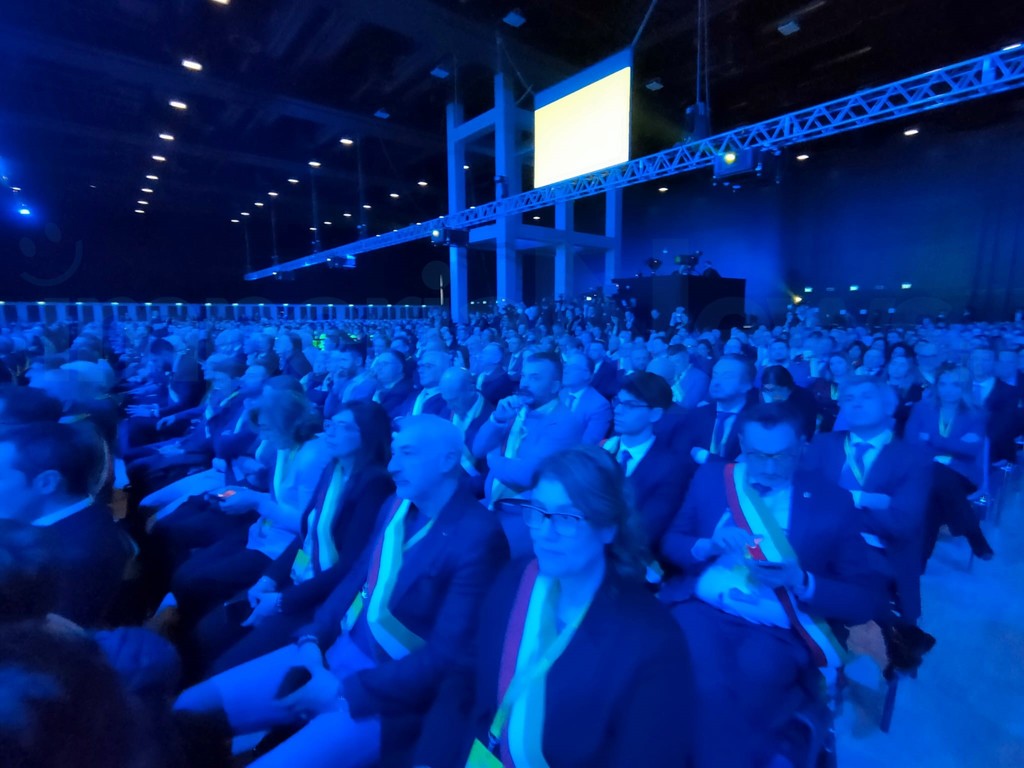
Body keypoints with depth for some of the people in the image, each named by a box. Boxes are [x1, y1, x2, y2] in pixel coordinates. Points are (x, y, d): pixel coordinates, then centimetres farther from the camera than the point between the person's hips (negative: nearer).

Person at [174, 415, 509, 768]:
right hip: (336, 651, 7)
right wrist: (312, 639, -4)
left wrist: (344, 692, -16)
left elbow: (446, 657, -20)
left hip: (392, 693, -6)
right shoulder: (395, 506, 3)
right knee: (191, 706, 1)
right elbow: (355, 578, 12)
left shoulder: (479, 537, -21)